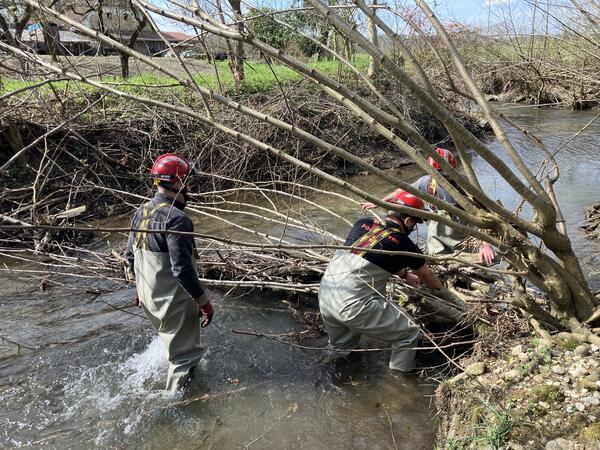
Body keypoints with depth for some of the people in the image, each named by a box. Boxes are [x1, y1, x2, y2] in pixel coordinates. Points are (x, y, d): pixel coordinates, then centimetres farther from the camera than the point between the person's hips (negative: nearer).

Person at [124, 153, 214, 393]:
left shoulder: (141, 212, 2)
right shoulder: (176, 219, -25)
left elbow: (130, 255, 12)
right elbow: (182, 270, -29)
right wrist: (204, 302, -19)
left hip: (147, 296, 9)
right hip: (173, 301, -9)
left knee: (170, 341, 30)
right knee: (184, 355, 8)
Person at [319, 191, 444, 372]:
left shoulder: (363, 223, 11)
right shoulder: (402, 244, -4)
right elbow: (427, 276, 17)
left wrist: (404, 274, 37)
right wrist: (443, 290, 36)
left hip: (324, 295, 7)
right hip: (352, 304, -7)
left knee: (339, 351, 30)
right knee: (410, 333, 7)